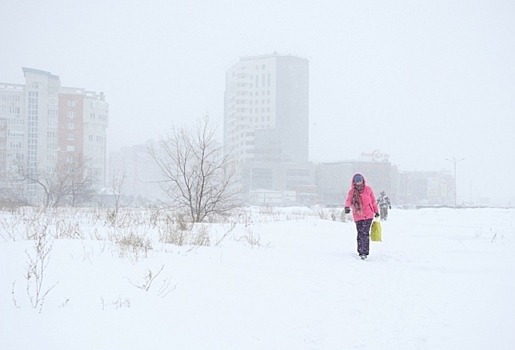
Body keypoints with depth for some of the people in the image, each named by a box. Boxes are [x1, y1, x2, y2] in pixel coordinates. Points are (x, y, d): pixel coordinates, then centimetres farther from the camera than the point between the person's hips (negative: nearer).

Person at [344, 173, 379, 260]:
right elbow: (348, 200, -19)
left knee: (365, 233, -13)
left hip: (368, 215, -1)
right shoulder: (352, 192, 0)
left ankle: (365, 252, -14)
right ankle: (360, 251, 19)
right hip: (358, 216, 1)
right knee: (360, 234, 5)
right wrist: (347, 207, -40)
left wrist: (376, 211, 16)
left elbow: (373, 201, 12)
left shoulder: (368, 189, 2)